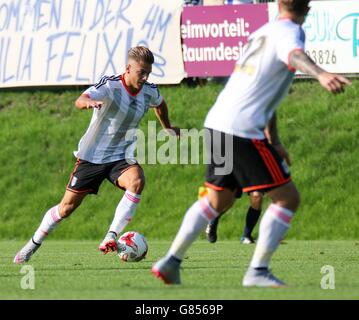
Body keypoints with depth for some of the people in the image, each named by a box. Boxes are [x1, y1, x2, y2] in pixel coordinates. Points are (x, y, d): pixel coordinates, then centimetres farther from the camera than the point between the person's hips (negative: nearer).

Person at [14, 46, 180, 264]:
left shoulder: (149, 92, -3)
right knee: (67, 207, 2)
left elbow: (160, 104, 24)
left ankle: (111, 237, -30)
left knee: (137, 181, -32)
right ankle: (33, 245, 25)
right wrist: (88, 102, -62)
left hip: (121, 157, 3)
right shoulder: (110, 86, -20)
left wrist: (168, 128, 37)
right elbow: (80, 101, -39)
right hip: (92, 155, -3)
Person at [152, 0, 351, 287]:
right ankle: (258, 271, -3)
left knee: (218, 200, 25)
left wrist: (274, 141, 31)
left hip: (218, 123, 9)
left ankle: (171, 262, 24)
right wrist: (321, 74, -54)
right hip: (242, 131, -9)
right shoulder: (289, 32, -7)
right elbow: (294, 55, -33)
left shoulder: (264, 32, 21)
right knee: (288, 198, -1)